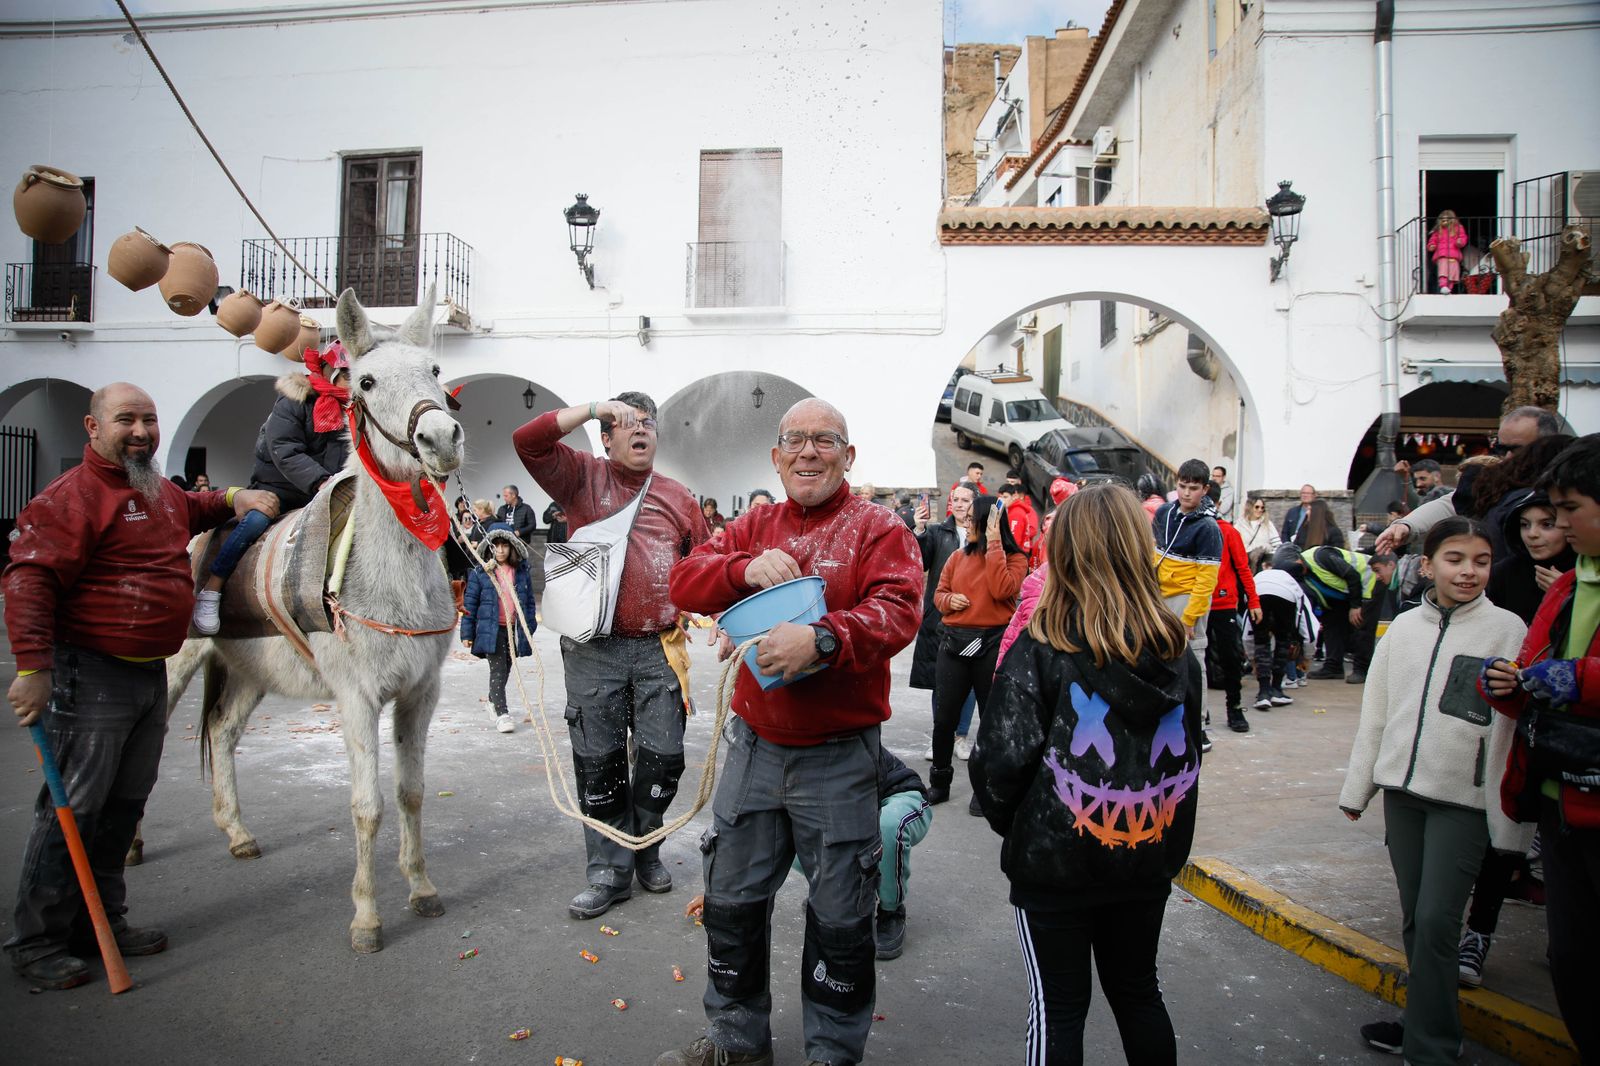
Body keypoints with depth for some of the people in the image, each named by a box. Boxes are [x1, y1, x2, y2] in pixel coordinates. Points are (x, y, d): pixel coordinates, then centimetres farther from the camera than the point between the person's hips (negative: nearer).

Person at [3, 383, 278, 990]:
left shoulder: (161, 491, 14)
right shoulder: (74, 496, -14)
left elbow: (192, 512, 38)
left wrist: (235, 498, 17)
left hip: (152, 675, 9)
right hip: (93, 677, -9)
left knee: (125, 805, 16)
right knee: (72, 808, 0)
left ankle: (102, 922, 29)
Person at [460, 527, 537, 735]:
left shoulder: (522, 572, 6)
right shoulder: (480, 573, -2)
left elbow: (529, 601, 12)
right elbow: (470, 603, 0)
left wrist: (530, 628, 8)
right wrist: (467, 633, -2)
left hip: (515, 629, 4)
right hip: (491, 629, -4)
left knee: (505, 669, 16)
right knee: (497, 670, -10)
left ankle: (493, 700, 38)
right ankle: (501, 714, -9)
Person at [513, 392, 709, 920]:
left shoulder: (678, 496, 11)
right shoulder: (583, 477, 4)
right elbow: (528, 441, -10)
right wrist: (596, 407, -10)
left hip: (659, 648, 2)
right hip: (594, 648, -1)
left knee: (663, 758, 6)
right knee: (598, 765, 6)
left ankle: (646, 850, 30)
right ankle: (610, 870, 21)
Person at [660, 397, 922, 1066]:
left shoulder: (878, 529, -5)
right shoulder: (754, 526, 9)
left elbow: (898, 610, -20)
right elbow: (685, 583, 0)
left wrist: (822, 638, -35)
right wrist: (745, 568, -19)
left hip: (838, 756, -4)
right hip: (754, 744, 4)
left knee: (839, 915, 10)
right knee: (731, 898, 17)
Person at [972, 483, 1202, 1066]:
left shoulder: (1042, 648, -20)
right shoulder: (1176, 651, -2)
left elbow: (1001, 760, -20)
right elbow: (1188, 756, 8)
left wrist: (1008, 821, 0)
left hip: (1054, 863, -5)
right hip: (1148, 859, 5)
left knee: (1058, 1009, 11)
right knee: (1138, 991, 24)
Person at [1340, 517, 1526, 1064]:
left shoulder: (1507, 630, -5)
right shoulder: (1404, 626, 6)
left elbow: (1515, 725, -7)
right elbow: (1375, 711, 11)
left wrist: (1508, 816, -8)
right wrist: (1356, 786, 12)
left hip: (1464, 798, -4)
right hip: (1401, 789, 4)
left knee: (1436, 920, -5)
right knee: (1414, 917, 12)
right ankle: (1429, 1021, 28)